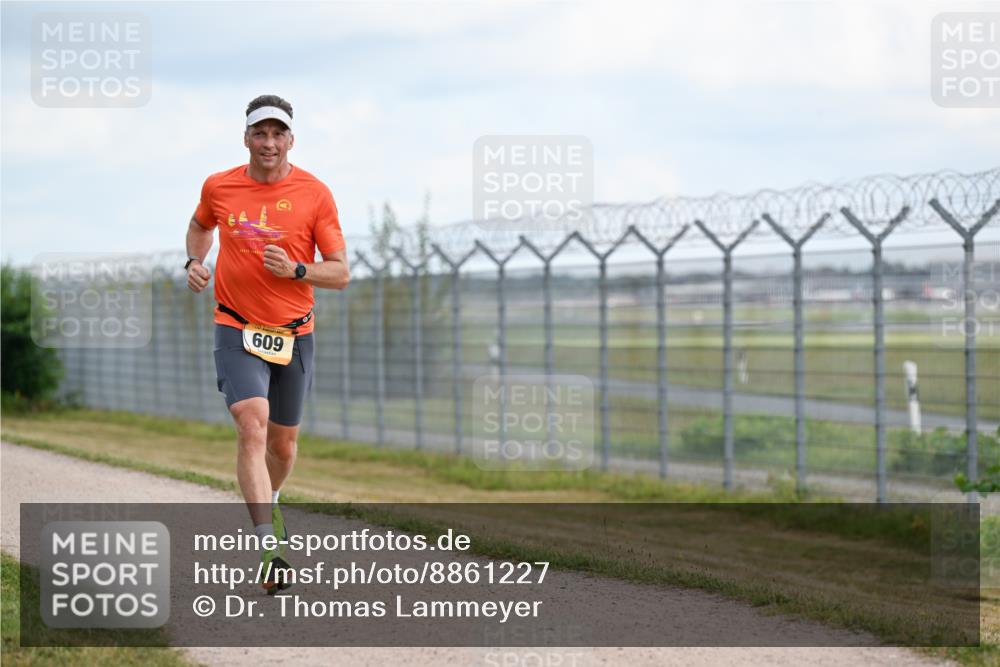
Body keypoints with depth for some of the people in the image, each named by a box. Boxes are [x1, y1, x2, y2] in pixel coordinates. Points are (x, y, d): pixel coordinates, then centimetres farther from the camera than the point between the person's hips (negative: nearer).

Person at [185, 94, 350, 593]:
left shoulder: (315, 194, -5)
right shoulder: (218, 187, -1)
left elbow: (341, 273, -4)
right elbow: (200, 225, 24)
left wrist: (295, 270, -21)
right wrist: (194, 262, 5)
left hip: (294, 335, 1)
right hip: (237, 330, -1)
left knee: (282, 443, 13)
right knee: (251, 425, -22)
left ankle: (266, 502, 47)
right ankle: (268, 546, -29)